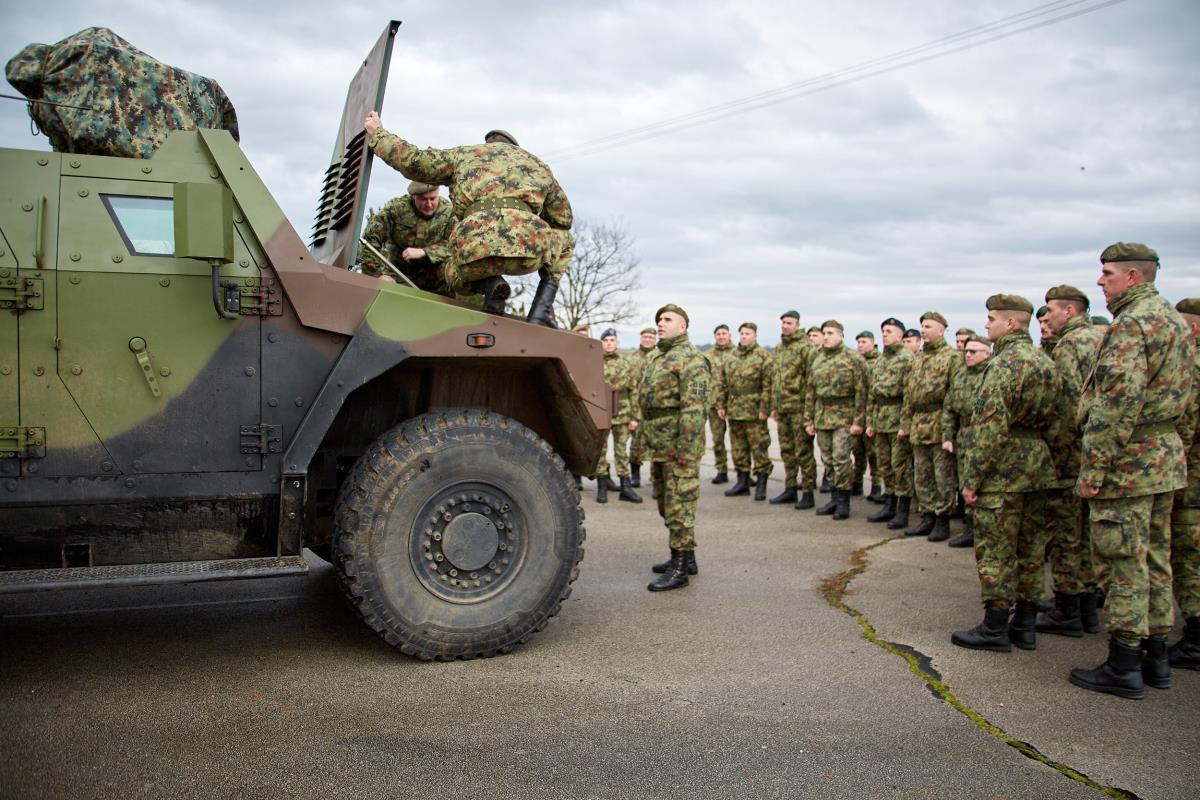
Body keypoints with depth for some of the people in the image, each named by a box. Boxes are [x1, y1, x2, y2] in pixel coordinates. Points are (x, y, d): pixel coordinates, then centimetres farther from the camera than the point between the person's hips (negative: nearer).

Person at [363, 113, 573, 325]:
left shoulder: (464, 154, 28)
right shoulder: (537, 163, 33)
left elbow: (412, 162, 19)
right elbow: (563, 218, 36)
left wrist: (377, 134, 35)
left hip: (475, 254, 0)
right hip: (528, 248, 0)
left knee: (452, 272, 38)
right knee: (564, 239, 35)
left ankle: (489, 284, 2)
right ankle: (542, 309, 13)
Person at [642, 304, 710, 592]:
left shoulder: (690, 358, -13)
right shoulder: (659, 358, 18)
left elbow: (694, 408, -21)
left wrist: (686, 448, -25)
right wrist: (649, 443, 22)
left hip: (679, 446, -10)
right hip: (659, 447, 10)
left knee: (679, 506, -5)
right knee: (666, 505, 17)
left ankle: (680, 568, 2)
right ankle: (685, 557, 28)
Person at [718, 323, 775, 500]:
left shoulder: (763, 357, -5)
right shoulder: (732, 357, 14)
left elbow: (768, 384, -11)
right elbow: (722, 384, 17)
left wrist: (764, 408, -16)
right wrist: (721, 405, 11)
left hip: (754, 412, -6)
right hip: (734, 411, 6)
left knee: (759, 449, -2)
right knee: (738, 448, 12)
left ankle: (761, 484, 6)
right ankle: (742, 482, 21)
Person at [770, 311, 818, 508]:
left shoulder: (806, 347, -9)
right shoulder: (779, 348, 16)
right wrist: (774, 405, 19)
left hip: (799, 407, -8)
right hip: (783, 408, 8)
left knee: (803, 451, -3)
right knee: (786, 450, 13)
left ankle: (807, 493, 3)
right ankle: (790, 489, 23)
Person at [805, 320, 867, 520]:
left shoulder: (853, 359, -6)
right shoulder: (817, 360, 12)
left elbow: (861, 393, -10)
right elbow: (810, 392, 15)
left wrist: (858, 421, -15)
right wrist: (808, 420, 11)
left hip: (843, 417, -6)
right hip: (821, 417, 6)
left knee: (841, 459, -8)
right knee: (828, 461, 10)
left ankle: (843, 502, 2)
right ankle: (835, 498, 20)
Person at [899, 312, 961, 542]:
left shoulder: (952, 357, -6)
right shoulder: (919, 359, 17)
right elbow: (909, 395, 20)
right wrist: (905, 424, 15)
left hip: (940, 425, -7)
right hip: (918, 427, 8)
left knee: (944, 475, -1)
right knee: (921, 476, 11)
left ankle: (942, 520, 7)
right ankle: (927, 518, 20)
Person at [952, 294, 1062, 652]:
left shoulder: (1005, 363, -16)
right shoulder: (1046, 363, 12)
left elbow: (990, 427, -22)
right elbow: (1055, 424, 16)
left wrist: (972, 478, -17)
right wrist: (1045, 458, 21)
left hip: (1003, 473, -9)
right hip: (1038, 471, 9)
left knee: (995, 550, -1)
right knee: (1030, 548, 13)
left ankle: (995, 628, 5)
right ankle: (1025, 625, 21)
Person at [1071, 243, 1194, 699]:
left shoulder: (1131, 324, -16)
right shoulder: (1176, 321, 15)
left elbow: (1118, 403, -24)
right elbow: (1179, 395, 20)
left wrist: (1094, 467, -21)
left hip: (1129, 459, -10)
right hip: (1167, 452, 10)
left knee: (1124, 564, -4)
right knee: (1154, 559, 15)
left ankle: (1124, 668, 3)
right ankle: (1156, 657, 24)